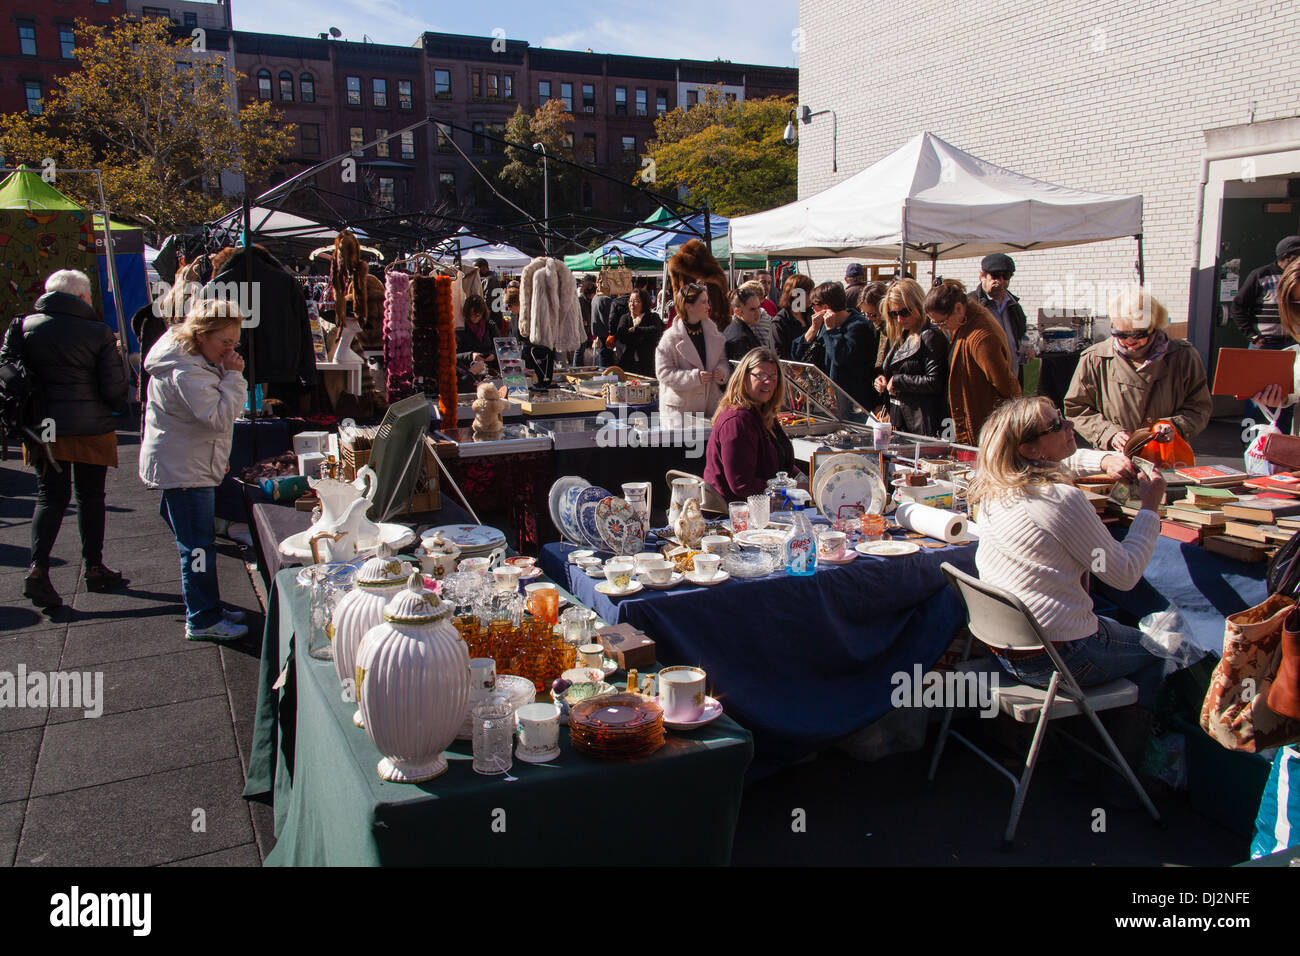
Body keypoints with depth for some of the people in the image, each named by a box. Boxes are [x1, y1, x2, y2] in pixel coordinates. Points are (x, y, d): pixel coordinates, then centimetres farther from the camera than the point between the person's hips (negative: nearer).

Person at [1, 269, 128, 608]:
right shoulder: (98, 333, -9)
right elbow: (114, 388, -10)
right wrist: (119, 406, 12)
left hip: (43, 428, 2)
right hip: (91, 428, -2)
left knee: (50, 496, 11)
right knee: (91, 495, 11)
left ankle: (37, 568, -4)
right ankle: (94, 569, 19)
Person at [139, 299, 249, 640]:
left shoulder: (198, 361, 9)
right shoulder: (185, 372, -23)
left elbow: (217, 415, 16)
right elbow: (219, 418, -29)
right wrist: (234, 376, -25)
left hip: (194, 466, 11)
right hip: (182, 469, -11)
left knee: (198, 543, 18)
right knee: (197, 545, -4)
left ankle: (208, 608, 29)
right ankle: (202, 620, 5)